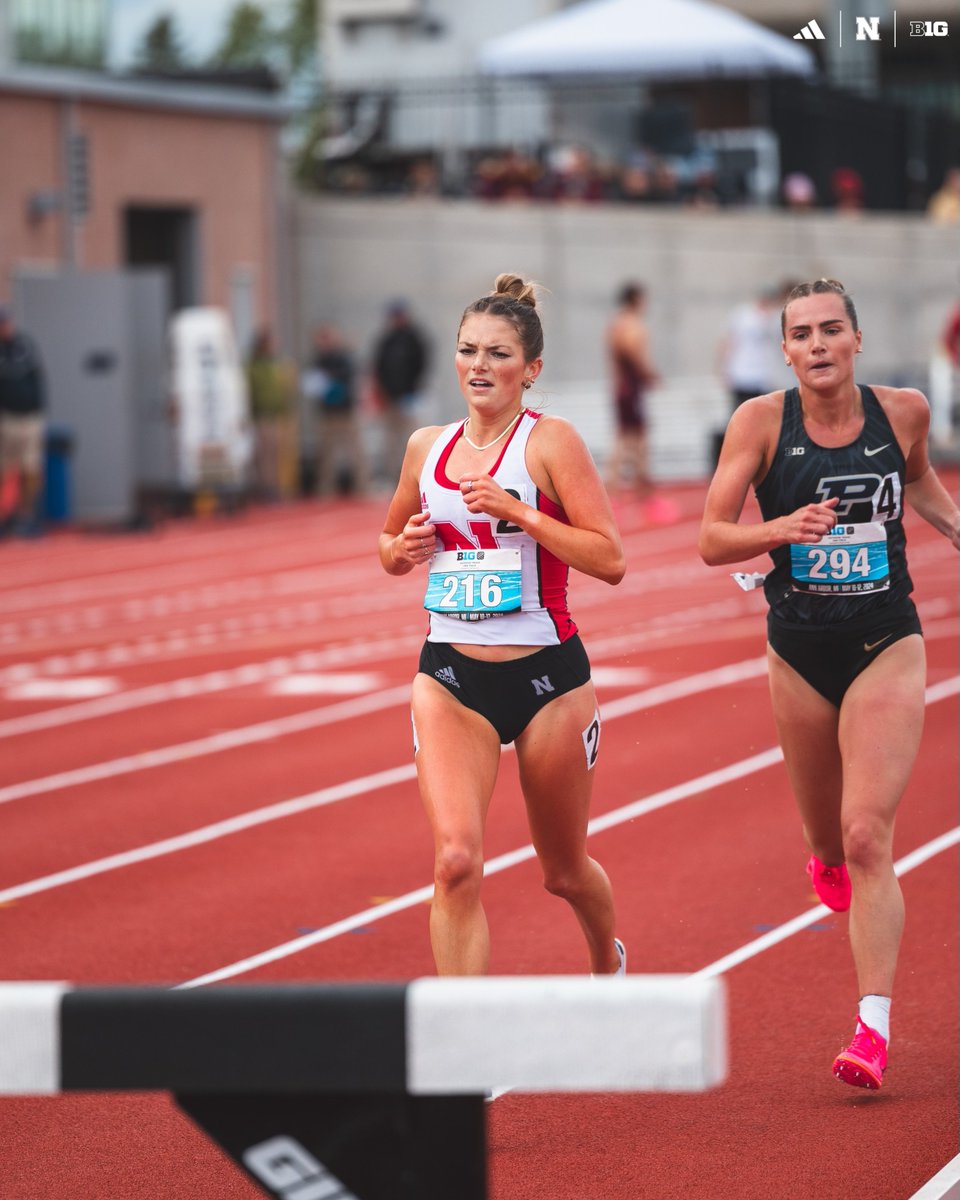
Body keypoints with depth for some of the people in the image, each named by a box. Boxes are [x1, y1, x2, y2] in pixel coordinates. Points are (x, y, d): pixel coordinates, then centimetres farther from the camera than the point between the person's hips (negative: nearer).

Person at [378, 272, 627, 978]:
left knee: (565, 871, 16)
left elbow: (611, 560, -16)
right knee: (456, 862, -19)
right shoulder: (427, 447, 6)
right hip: (450, 679, 3)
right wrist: (404, 549, -1)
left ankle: (609, 964, 48)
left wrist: (514, 510, -22)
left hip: (547, 677, -2)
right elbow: (389, 544, 23)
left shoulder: (551, 442, -8)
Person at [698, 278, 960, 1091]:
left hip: (887, 646, -1)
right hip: (800, 651, 1)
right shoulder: (762, 422, -9)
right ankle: (829, 869, 55)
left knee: (868, 839, -15)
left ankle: (873, 1029, -15)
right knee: (831, 845, 16)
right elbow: (712, 541, -10)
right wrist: (783, 528, -27)